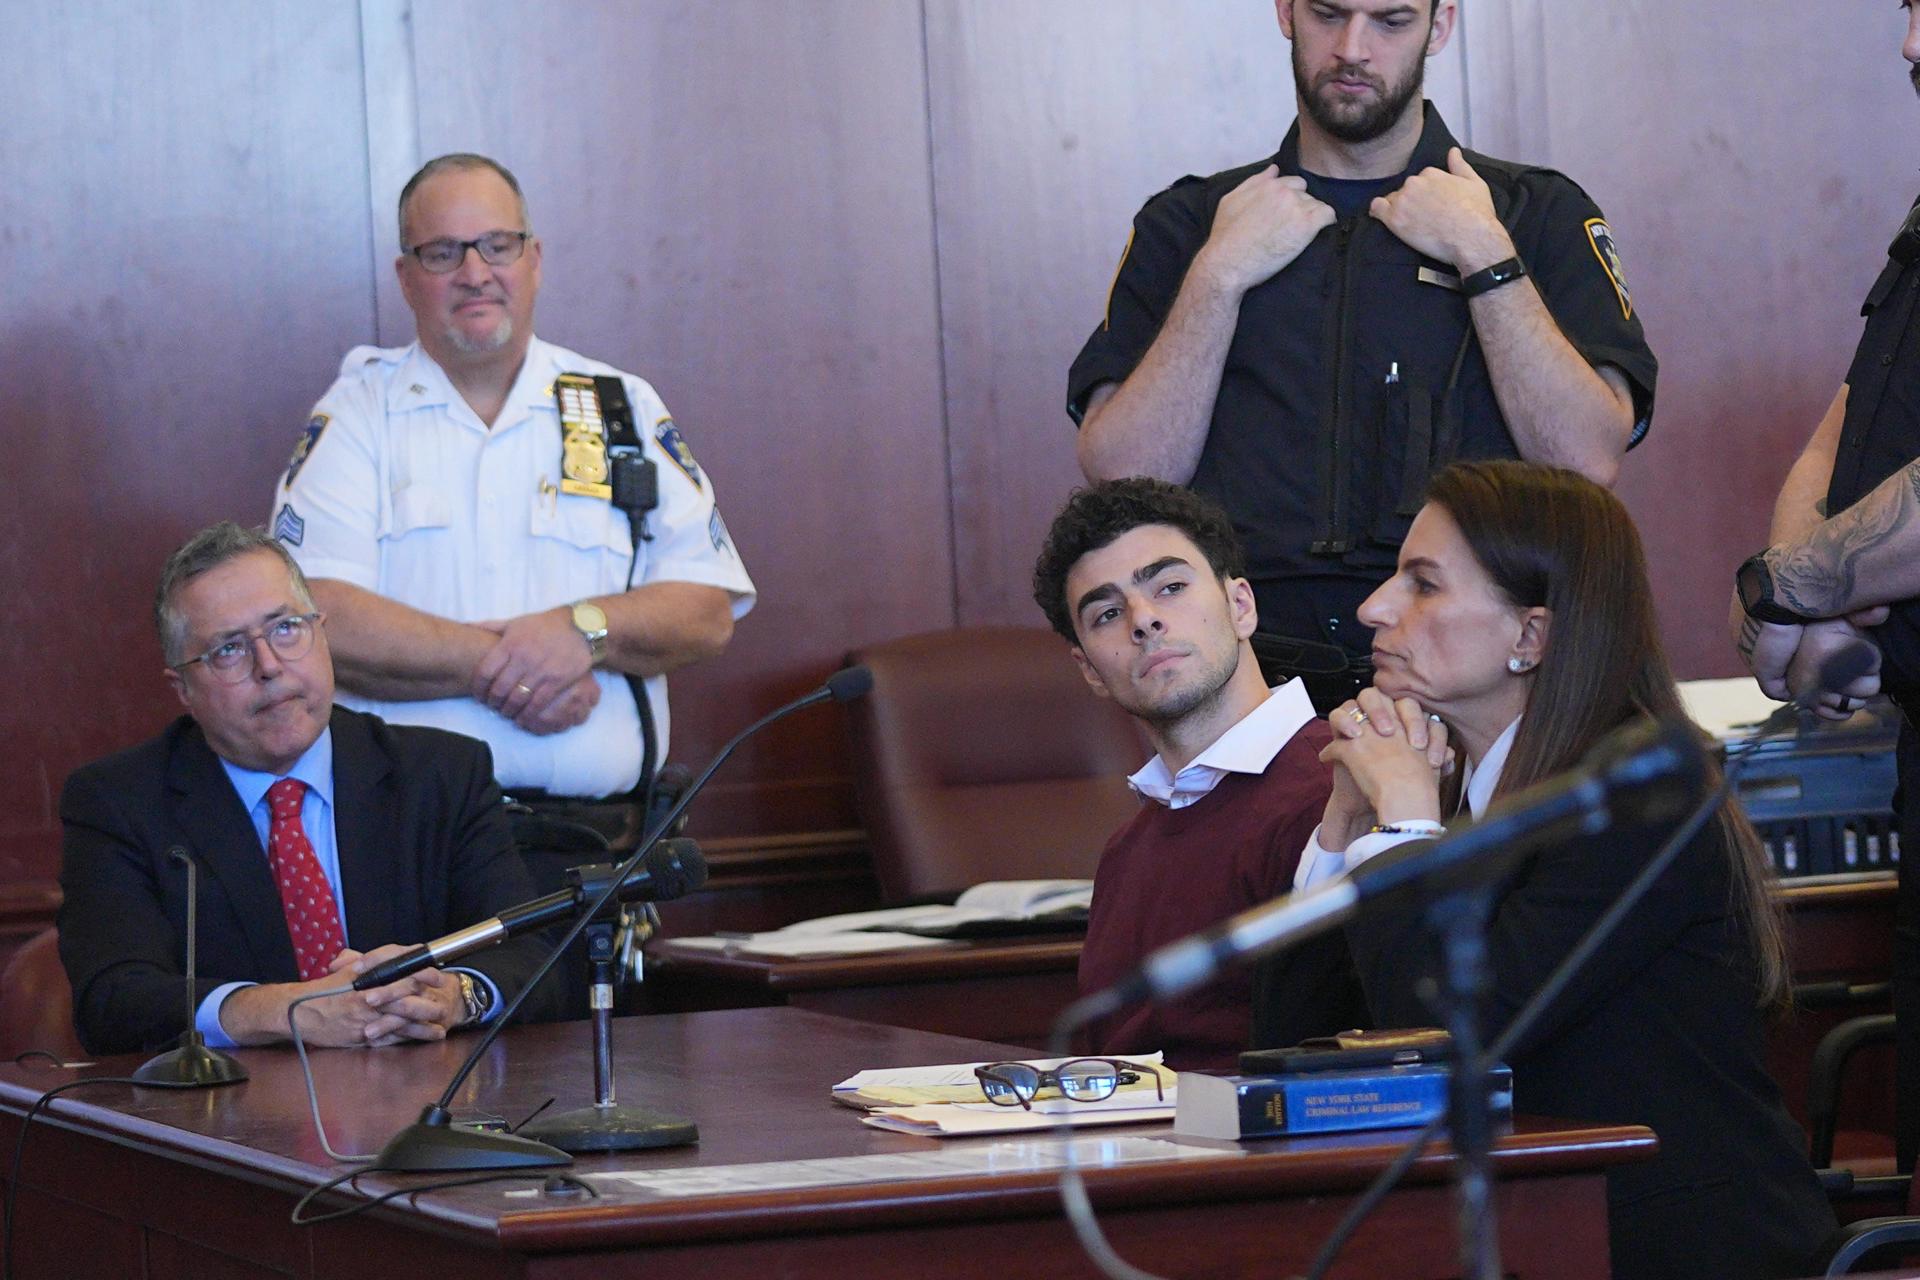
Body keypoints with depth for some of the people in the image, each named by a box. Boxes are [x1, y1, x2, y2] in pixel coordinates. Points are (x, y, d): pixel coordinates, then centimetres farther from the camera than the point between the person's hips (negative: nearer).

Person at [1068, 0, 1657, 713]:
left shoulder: (1540, 214, 13)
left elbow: (1590, 461, -2)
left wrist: (1484, 254, -4)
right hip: (1258, 674, 1)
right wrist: (1220, 275, -1)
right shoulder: (1186, 223, 17)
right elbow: (1121, 480, 4)